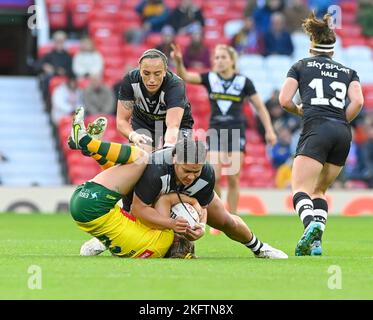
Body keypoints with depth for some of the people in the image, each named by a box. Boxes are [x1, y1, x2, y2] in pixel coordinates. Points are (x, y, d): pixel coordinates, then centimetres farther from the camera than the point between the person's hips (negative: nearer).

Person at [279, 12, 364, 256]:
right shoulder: (348, 71, 22)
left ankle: (311, 225, -42)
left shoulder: (301, 66, 16)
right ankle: (316, 243, -2)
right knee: (319, 191, 16)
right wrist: (341, 123, 15)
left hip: (316, 129, -4)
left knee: (301, 190, -11)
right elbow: (358, 101, 4)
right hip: (343, 134, 4)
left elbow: (284, 100, 4)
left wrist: (299, 111, 23)